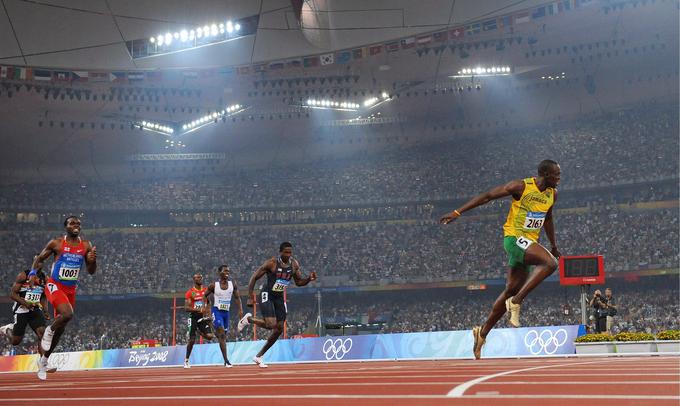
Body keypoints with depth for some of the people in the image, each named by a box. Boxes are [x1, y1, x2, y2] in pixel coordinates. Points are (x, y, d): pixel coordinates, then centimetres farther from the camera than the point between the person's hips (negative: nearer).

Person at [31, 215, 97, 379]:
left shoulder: (86, 246, 3)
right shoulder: (56, 243, -5)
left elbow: (91, 271, 6)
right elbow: (39, 258, 5)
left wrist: (92, 261, -16)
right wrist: (33, 273, -13)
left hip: (71, 290, 5)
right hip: (54, 286, -5)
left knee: (60, 328, 11)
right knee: (67, 314, -32)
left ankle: (43, 360, 29)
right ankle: (49, 330, 0)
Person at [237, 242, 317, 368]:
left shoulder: (294, 264, -1)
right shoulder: (271, 263, -17)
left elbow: (299, 282, 11)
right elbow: (254, 278, -12)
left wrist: (309, 279, -10)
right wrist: (250, 298, -16)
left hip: (279, 297, 6)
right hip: (267, 296, -6)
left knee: (279, 329, 3)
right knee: (271, 325, -23)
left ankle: (259, 356, 17)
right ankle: (248, 318, 7)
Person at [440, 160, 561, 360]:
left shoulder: (552, 194, 8)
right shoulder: (521, 186, -13)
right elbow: (486, 196, -10)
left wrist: (554, 245, 34)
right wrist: (457, 212, -14)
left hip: (530, 242, 8)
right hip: (514, 238, -8)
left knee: (511, 290, 7)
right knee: (550, 263, -29)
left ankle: (482, 332, 17)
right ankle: (516, 301, -21)